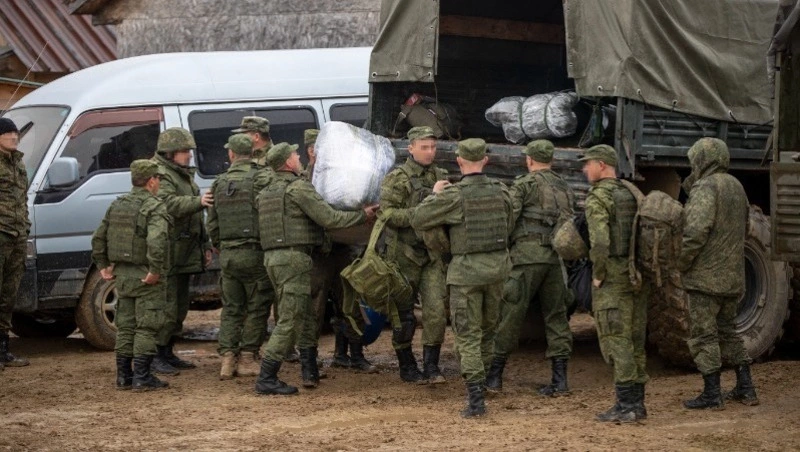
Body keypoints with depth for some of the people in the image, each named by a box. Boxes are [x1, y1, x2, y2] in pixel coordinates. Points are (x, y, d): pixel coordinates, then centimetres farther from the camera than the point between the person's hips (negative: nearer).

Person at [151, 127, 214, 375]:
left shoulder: (184, 175, 22)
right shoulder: (159, 175, -11)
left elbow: (196, 217, 28)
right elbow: (170, 204, -29)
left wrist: (205, 245, 25)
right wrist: (198, 202, -39)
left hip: (184, 255, 10)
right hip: (167, 253, -10)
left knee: (179, 308, 14)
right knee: (166, 307, -11)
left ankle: (167, 353, 23)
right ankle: (153, 356, -8)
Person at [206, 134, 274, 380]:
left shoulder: (219, 184, 9)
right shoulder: (262, 178, -8)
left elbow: (212, 223, 13)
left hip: (227, 255, 5)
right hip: (254, 253, -5)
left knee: (231, 308, 12)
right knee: (257, 308, 5)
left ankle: (228, 357, 5)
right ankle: (248, 357, 5)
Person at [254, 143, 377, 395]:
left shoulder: (267, 193, 17)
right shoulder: (298, 188, -10)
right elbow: (329, 218, -14)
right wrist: (363, 215, -4)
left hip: (272, 257, 9)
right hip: (294, 257, -9)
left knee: (305, 316, 18)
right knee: (290, 320, -7)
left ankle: (310, 372, 18)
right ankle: (266, 379, -10)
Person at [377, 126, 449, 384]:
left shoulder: (441, 177, 11)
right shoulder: (396, 179, -5)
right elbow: (387, 214, -16)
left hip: (433, 254, 4)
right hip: (404, 254, -4)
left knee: (436, 309, -6)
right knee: (404, 314, 4)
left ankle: (431, 366, 2)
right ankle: (407, 367, 16)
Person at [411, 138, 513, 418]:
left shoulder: (453, 196, -13)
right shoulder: (501, 192, 0)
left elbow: (418, 222, -8)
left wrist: (434, 195, 7)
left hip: (466, 269, -4)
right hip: (497, 265, 4)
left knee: (468, 335, -1)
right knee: (487, 329, 21)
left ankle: (475, 397, -11)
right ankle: (481, 380, 33)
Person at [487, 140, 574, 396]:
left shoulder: (523, 185, 0)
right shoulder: (565, 189, 20)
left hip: (528, 254, -5)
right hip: (556, 258, 5)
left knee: (510, 315, -2)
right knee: (556, 317, 8)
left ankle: (494, 376, 1)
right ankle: (560, 379, 1)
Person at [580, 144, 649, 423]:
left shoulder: (597, 198, -11)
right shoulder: (631, 194, 14)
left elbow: (599, 241, -23)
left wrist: (598, 275, -12)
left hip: (613, 277, -8)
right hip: (637, 274, 8)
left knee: (615, 340, -6)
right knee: (634, 340, 12)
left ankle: (626, 406, -8)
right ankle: (637, 402, 15)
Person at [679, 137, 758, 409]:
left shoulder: (706, 188, -14)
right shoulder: (736, 187, 13)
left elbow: (696, 231, -24)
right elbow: (744, 226, 21)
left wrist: (680, 263, -14)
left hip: (706, 277, -8)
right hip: (733, 276, 8)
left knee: (704, 335, -1)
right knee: (727, 331, 18)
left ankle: (712, 394, -1)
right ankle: (745, 389, 17)